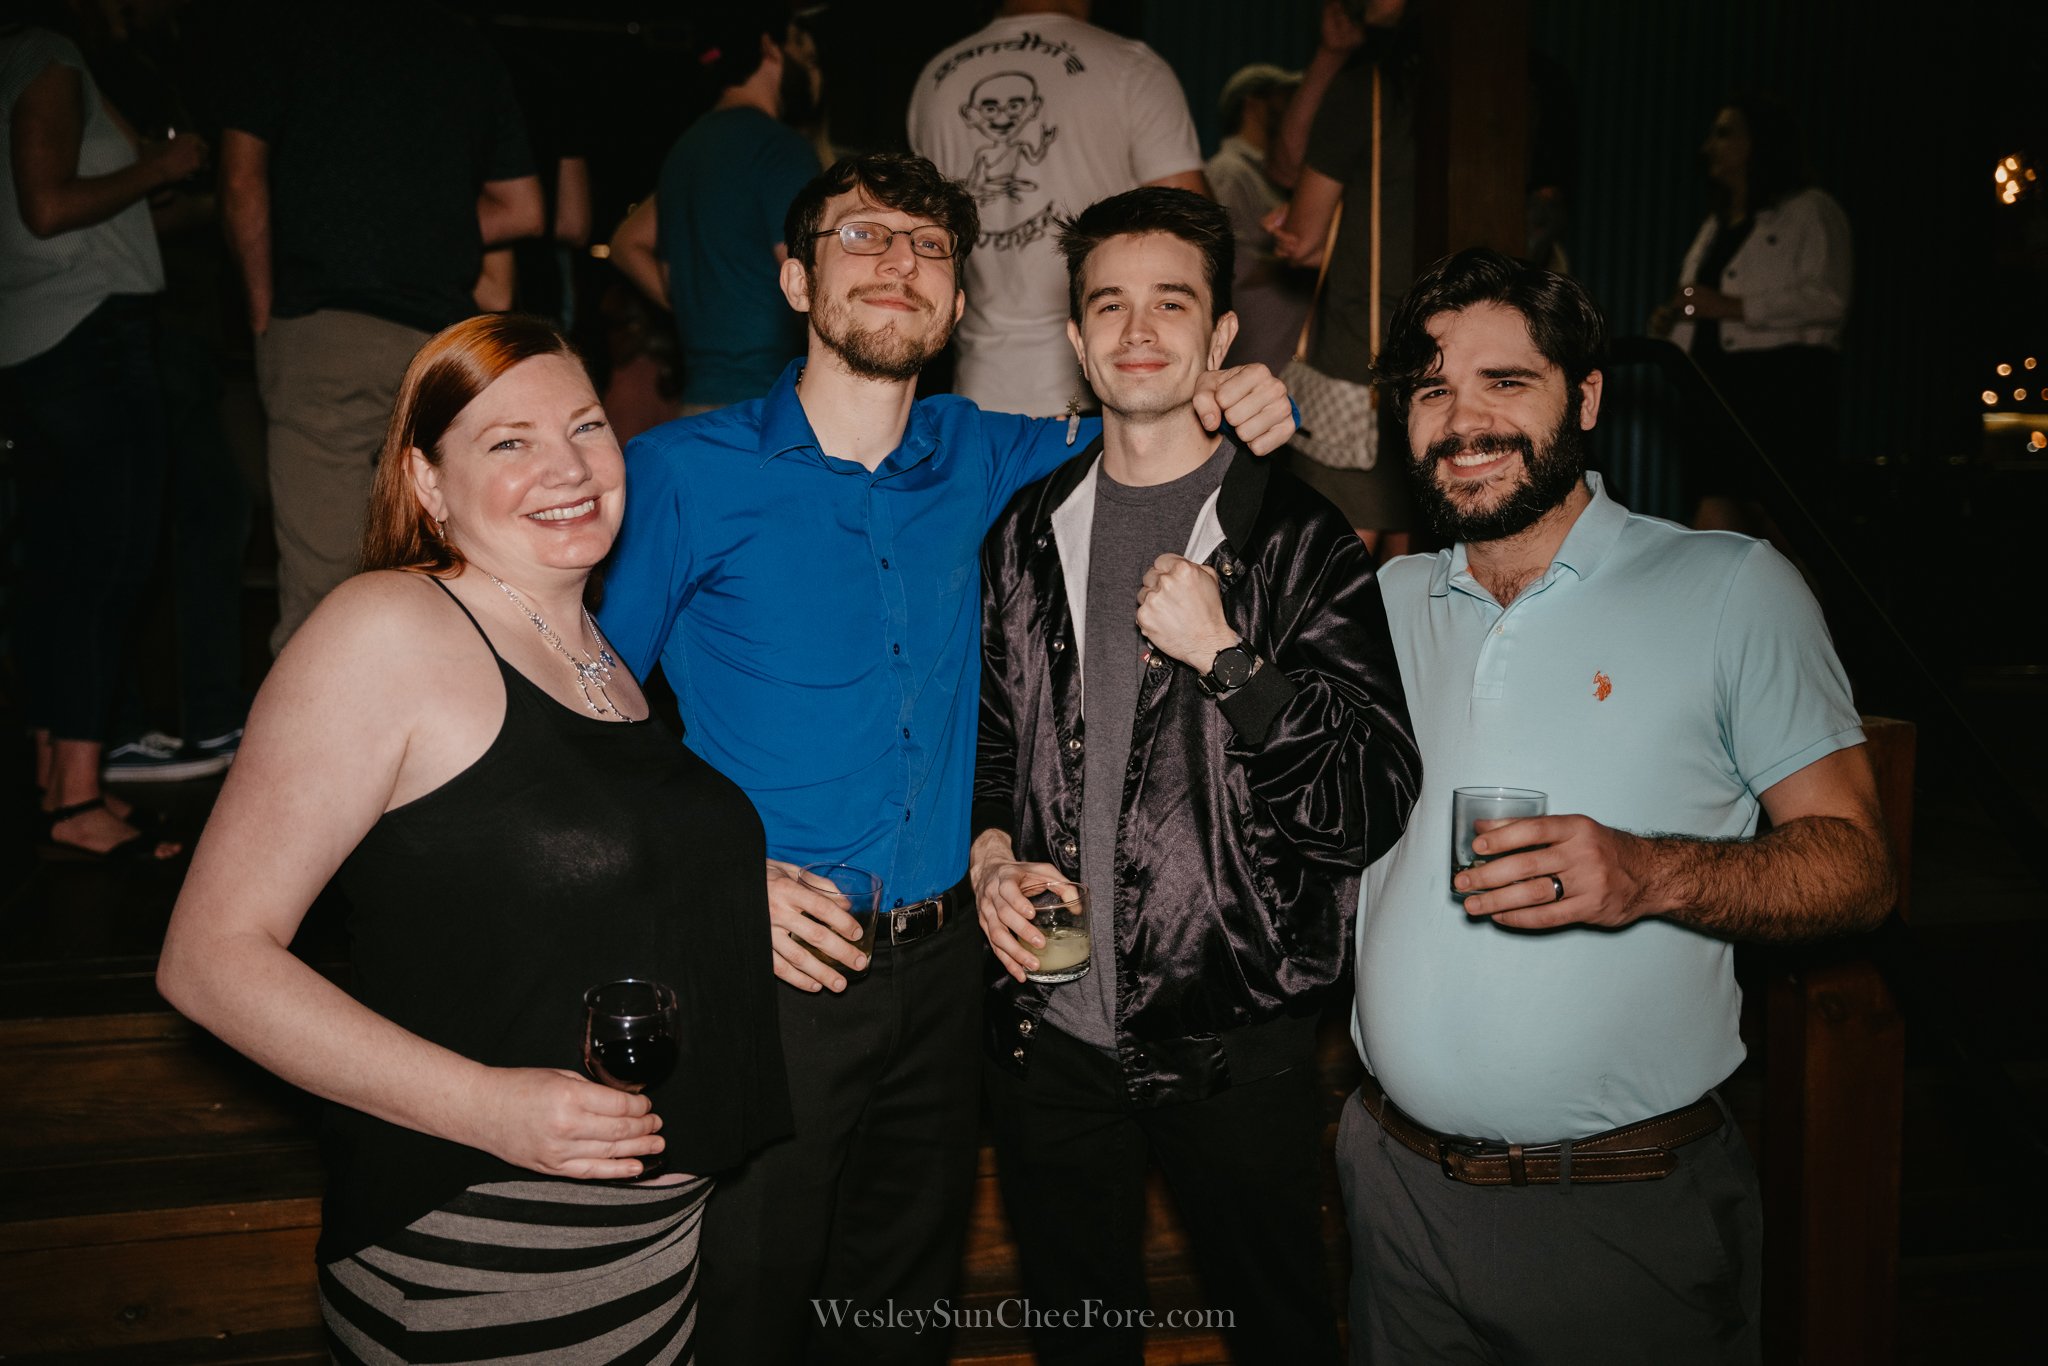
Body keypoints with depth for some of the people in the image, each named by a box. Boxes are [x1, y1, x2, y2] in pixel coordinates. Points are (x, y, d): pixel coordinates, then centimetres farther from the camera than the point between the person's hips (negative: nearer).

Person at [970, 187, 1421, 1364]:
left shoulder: (1300, 542, -6)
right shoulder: (1028, 532, 6)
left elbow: (1375, 809, -12)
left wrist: (1226, 656, -20)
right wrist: (992, 853, -1)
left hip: (1236, 1044, -3)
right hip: (1053, 1025, 4)